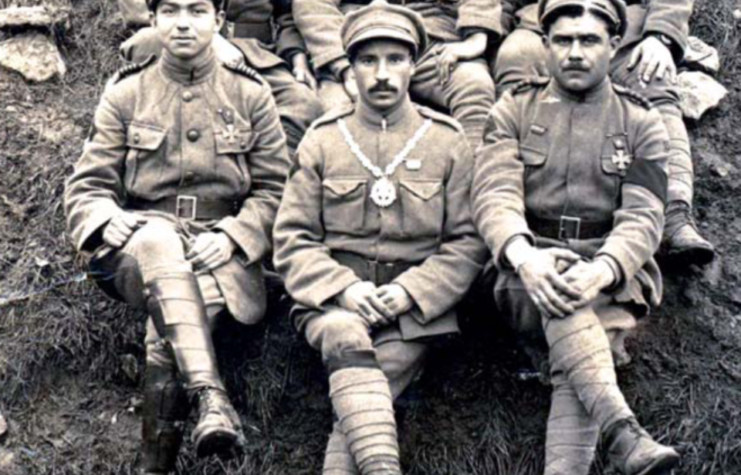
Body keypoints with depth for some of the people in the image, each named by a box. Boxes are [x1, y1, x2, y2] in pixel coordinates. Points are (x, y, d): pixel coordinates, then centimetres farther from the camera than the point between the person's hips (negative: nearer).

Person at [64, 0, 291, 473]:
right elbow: (86, 185, 8)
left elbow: (276, 189, 5)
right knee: (159, 239, -39)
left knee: (167, 331, -34)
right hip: (138, 251, 0)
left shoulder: (251, 95, 9)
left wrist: (230, 236, -13)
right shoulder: (126, 94, 10)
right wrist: (106, 217, -16)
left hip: (221, 254, 0)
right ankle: (210, 395, -51)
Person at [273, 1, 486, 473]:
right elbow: (293, 238, 7)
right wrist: (344, 289, -11)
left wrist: (409, 292, -10)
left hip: (415, 305, 1)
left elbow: (468, 243, 5)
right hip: (334, 298, -1)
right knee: (345, 337, -35)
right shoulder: (323, 139, 11)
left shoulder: (449, 142, 9)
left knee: (377, 380, -27)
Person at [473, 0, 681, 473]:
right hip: (527, 275, -1)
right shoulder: (514, 110, 8)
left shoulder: (642, 123, 7)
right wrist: (524, 256, -30)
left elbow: (642, 217, -6)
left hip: (613, 279, 1)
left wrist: (600, 271, -29)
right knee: (556, 273, -37)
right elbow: (494, 195, -7)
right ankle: (623, 432, -49)